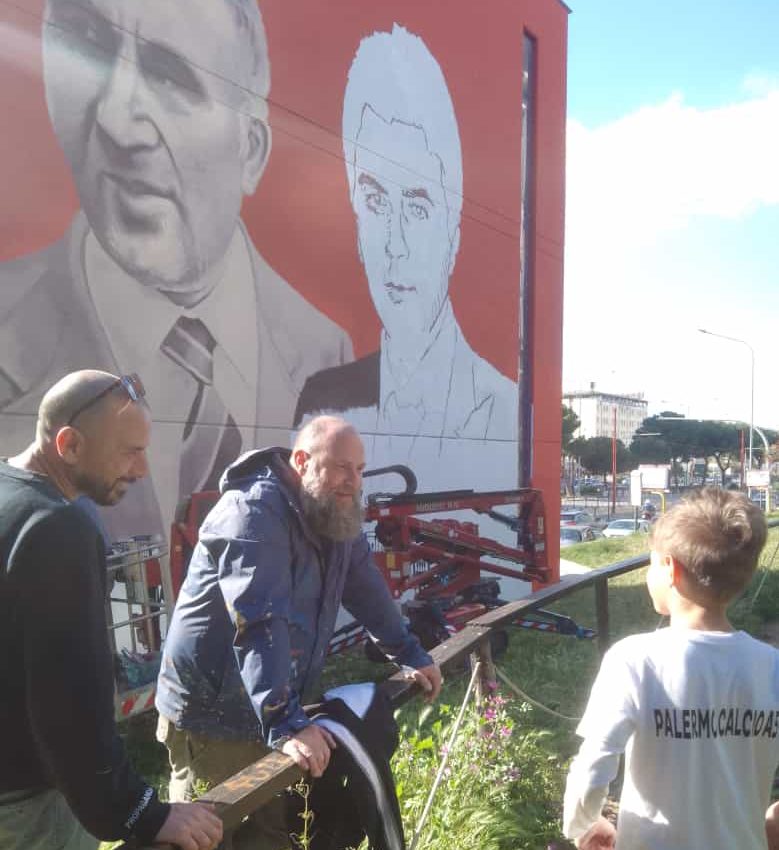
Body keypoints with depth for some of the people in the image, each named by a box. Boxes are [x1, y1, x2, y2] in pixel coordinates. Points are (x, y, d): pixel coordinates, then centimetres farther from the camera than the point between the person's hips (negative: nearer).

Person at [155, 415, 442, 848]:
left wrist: (410, 654, 16)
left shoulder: (337, 514, 4)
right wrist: (286, 723, -39)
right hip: (211, 712, -8)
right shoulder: (256, 511, -25)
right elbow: (260, 623, -35)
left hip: (274, 710, 8)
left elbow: (368, 589, 15)